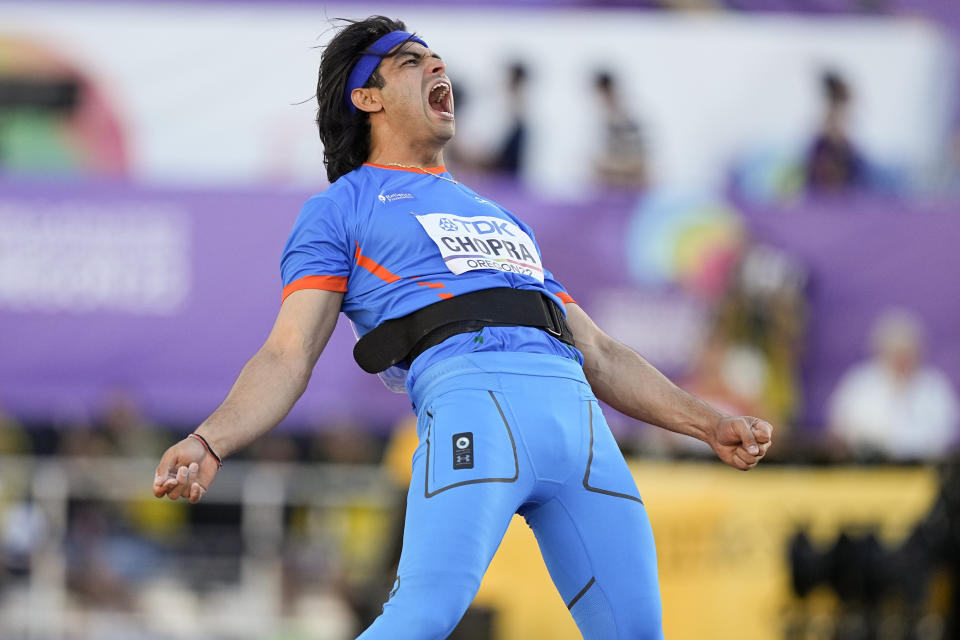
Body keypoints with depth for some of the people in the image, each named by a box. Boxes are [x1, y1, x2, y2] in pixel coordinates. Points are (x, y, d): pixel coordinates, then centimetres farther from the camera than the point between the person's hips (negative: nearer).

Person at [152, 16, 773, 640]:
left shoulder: (504, 219, 38)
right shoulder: (342, 208, 21)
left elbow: (598, 352, 35)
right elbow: (288, 355, 8)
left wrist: (709, 424, 23)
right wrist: (208, 443, -10)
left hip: (576, 405, 6)